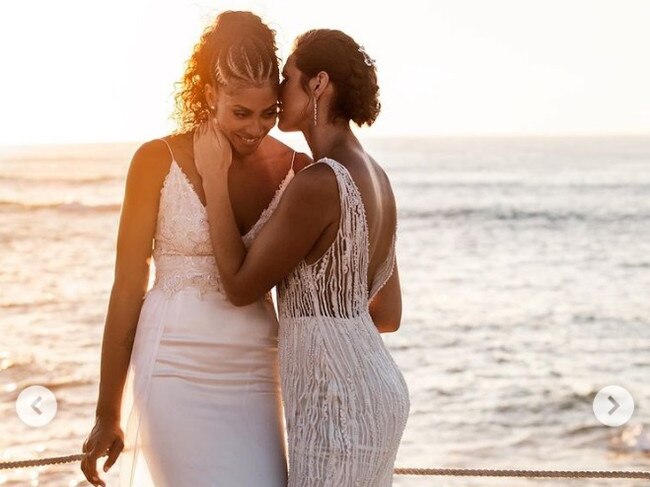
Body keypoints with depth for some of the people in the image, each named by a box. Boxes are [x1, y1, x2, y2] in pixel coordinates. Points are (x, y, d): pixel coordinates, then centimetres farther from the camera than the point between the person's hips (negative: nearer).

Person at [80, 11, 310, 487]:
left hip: (255, 376, 3)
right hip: (175, 371, -3)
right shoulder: (159, 161, -6)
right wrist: (107, 414, 0)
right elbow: (128, 287, -3)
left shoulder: (295, 170, 1)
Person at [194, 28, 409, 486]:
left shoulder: (317, 184, -20)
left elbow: (241, 287, -11)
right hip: (373, 394, 10)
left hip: (338, 407, -10)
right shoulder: (374, 180, 10)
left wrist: (214, 176, -7)